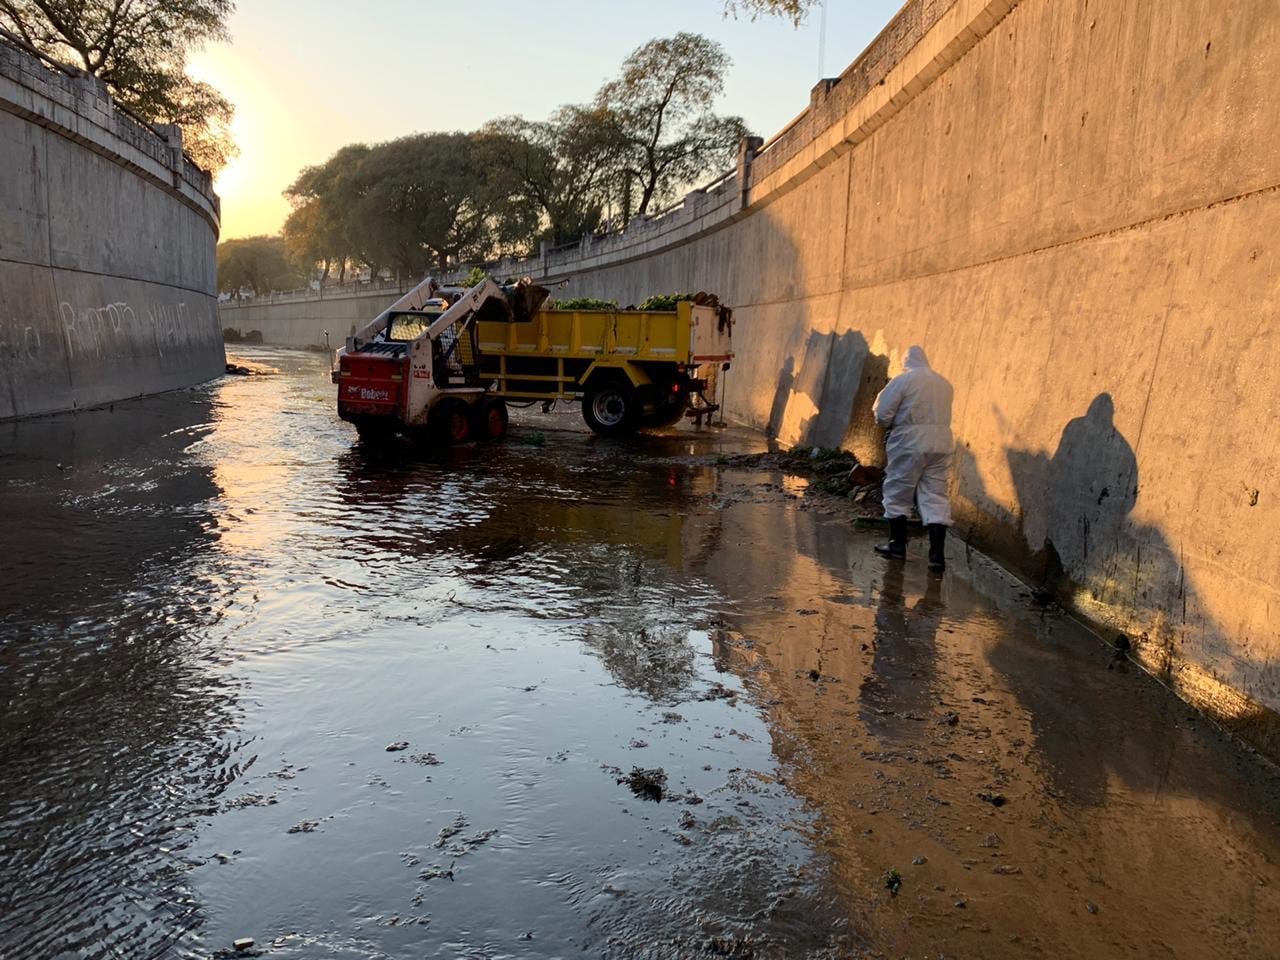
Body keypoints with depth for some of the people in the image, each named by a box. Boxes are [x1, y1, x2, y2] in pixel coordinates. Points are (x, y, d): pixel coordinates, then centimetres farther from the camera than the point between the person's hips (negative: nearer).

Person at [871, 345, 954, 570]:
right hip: (941, 442, 5)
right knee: (936, 496, 4)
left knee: (897, 493, 10)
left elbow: (882, 412, -7)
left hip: (910, 442, -5)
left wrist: (889, 424, 12)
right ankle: (937, 553, -1)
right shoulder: (944, 383, 13)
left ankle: (897, 545, 17)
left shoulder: (903, 380, -5)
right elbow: (941, 414, 13)